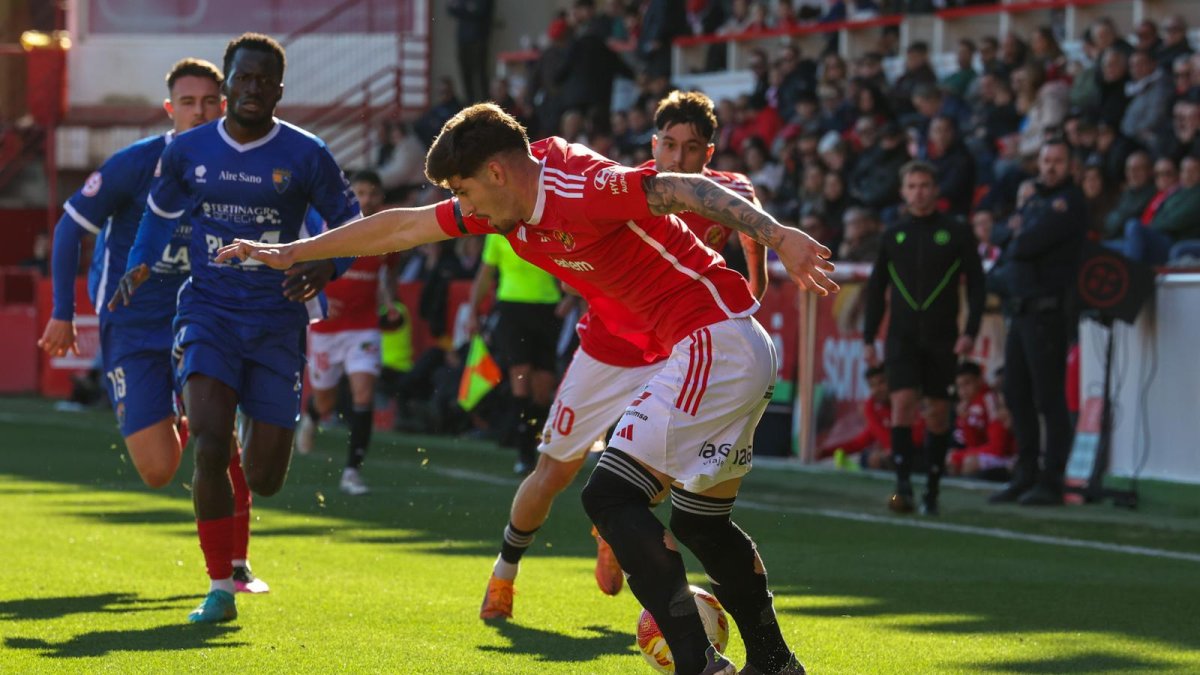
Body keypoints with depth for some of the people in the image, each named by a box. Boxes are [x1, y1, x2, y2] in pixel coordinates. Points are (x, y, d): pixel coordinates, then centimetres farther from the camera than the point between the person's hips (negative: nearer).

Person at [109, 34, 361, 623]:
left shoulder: (305, 155, -4)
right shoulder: (187, 152, 2)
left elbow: (351, 224, 3)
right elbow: (160, 210, 21)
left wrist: (326, 268, -17)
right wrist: (141, 266, 4)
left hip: (277, 320, 0)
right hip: (208, 310, 0)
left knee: (264, 480, -1)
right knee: (210, 448, -22)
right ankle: (220, 588, -7)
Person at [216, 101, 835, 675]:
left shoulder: (577, 189, -17)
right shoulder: (513, 205, 11)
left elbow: (681, 189, -25)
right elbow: (401, 228, 19)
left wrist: (778, 237, -36)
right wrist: (289, 253, 24)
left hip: (714, 339, -10)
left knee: (610, 496, -13)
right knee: (701, 523, 18)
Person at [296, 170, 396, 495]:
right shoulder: (329, 228, -10)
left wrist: (390, 302, 0)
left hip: (364, 326, 1)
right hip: (326, 327, -1)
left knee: (364, 390, -18)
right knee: (325, 402, 8)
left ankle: (352, 470, -13)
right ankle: (310, 417, 48)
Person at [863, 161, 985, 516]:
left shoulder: (956, 233, 3)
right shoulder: (893, 235, 9)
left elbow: (976, 284, 3)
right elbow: (876, 289, 14)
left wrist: (970, 332, -8)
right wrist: (869, 338, 9)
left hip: (942, 338, -1)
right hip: (902, 336, 1)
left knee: (938, 412, 3)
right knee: (902, 403, -13)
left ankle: (932, 491, 13)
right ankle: (903, 487, -17)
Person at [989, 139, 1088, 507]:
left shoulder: (1069, 204, -10)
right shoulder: (1036, 199, 19)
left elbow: (1026, 246, -17)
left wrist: (1015, 244, 3)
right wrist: (1019, 239, -5)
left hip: (1048, 311, -9)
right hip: (1021, 310, 9)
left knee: (1048, 397, -7)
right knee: (1016, 394, 11)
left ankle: (1050, 481, -5)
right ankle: (1026, 474, 19)